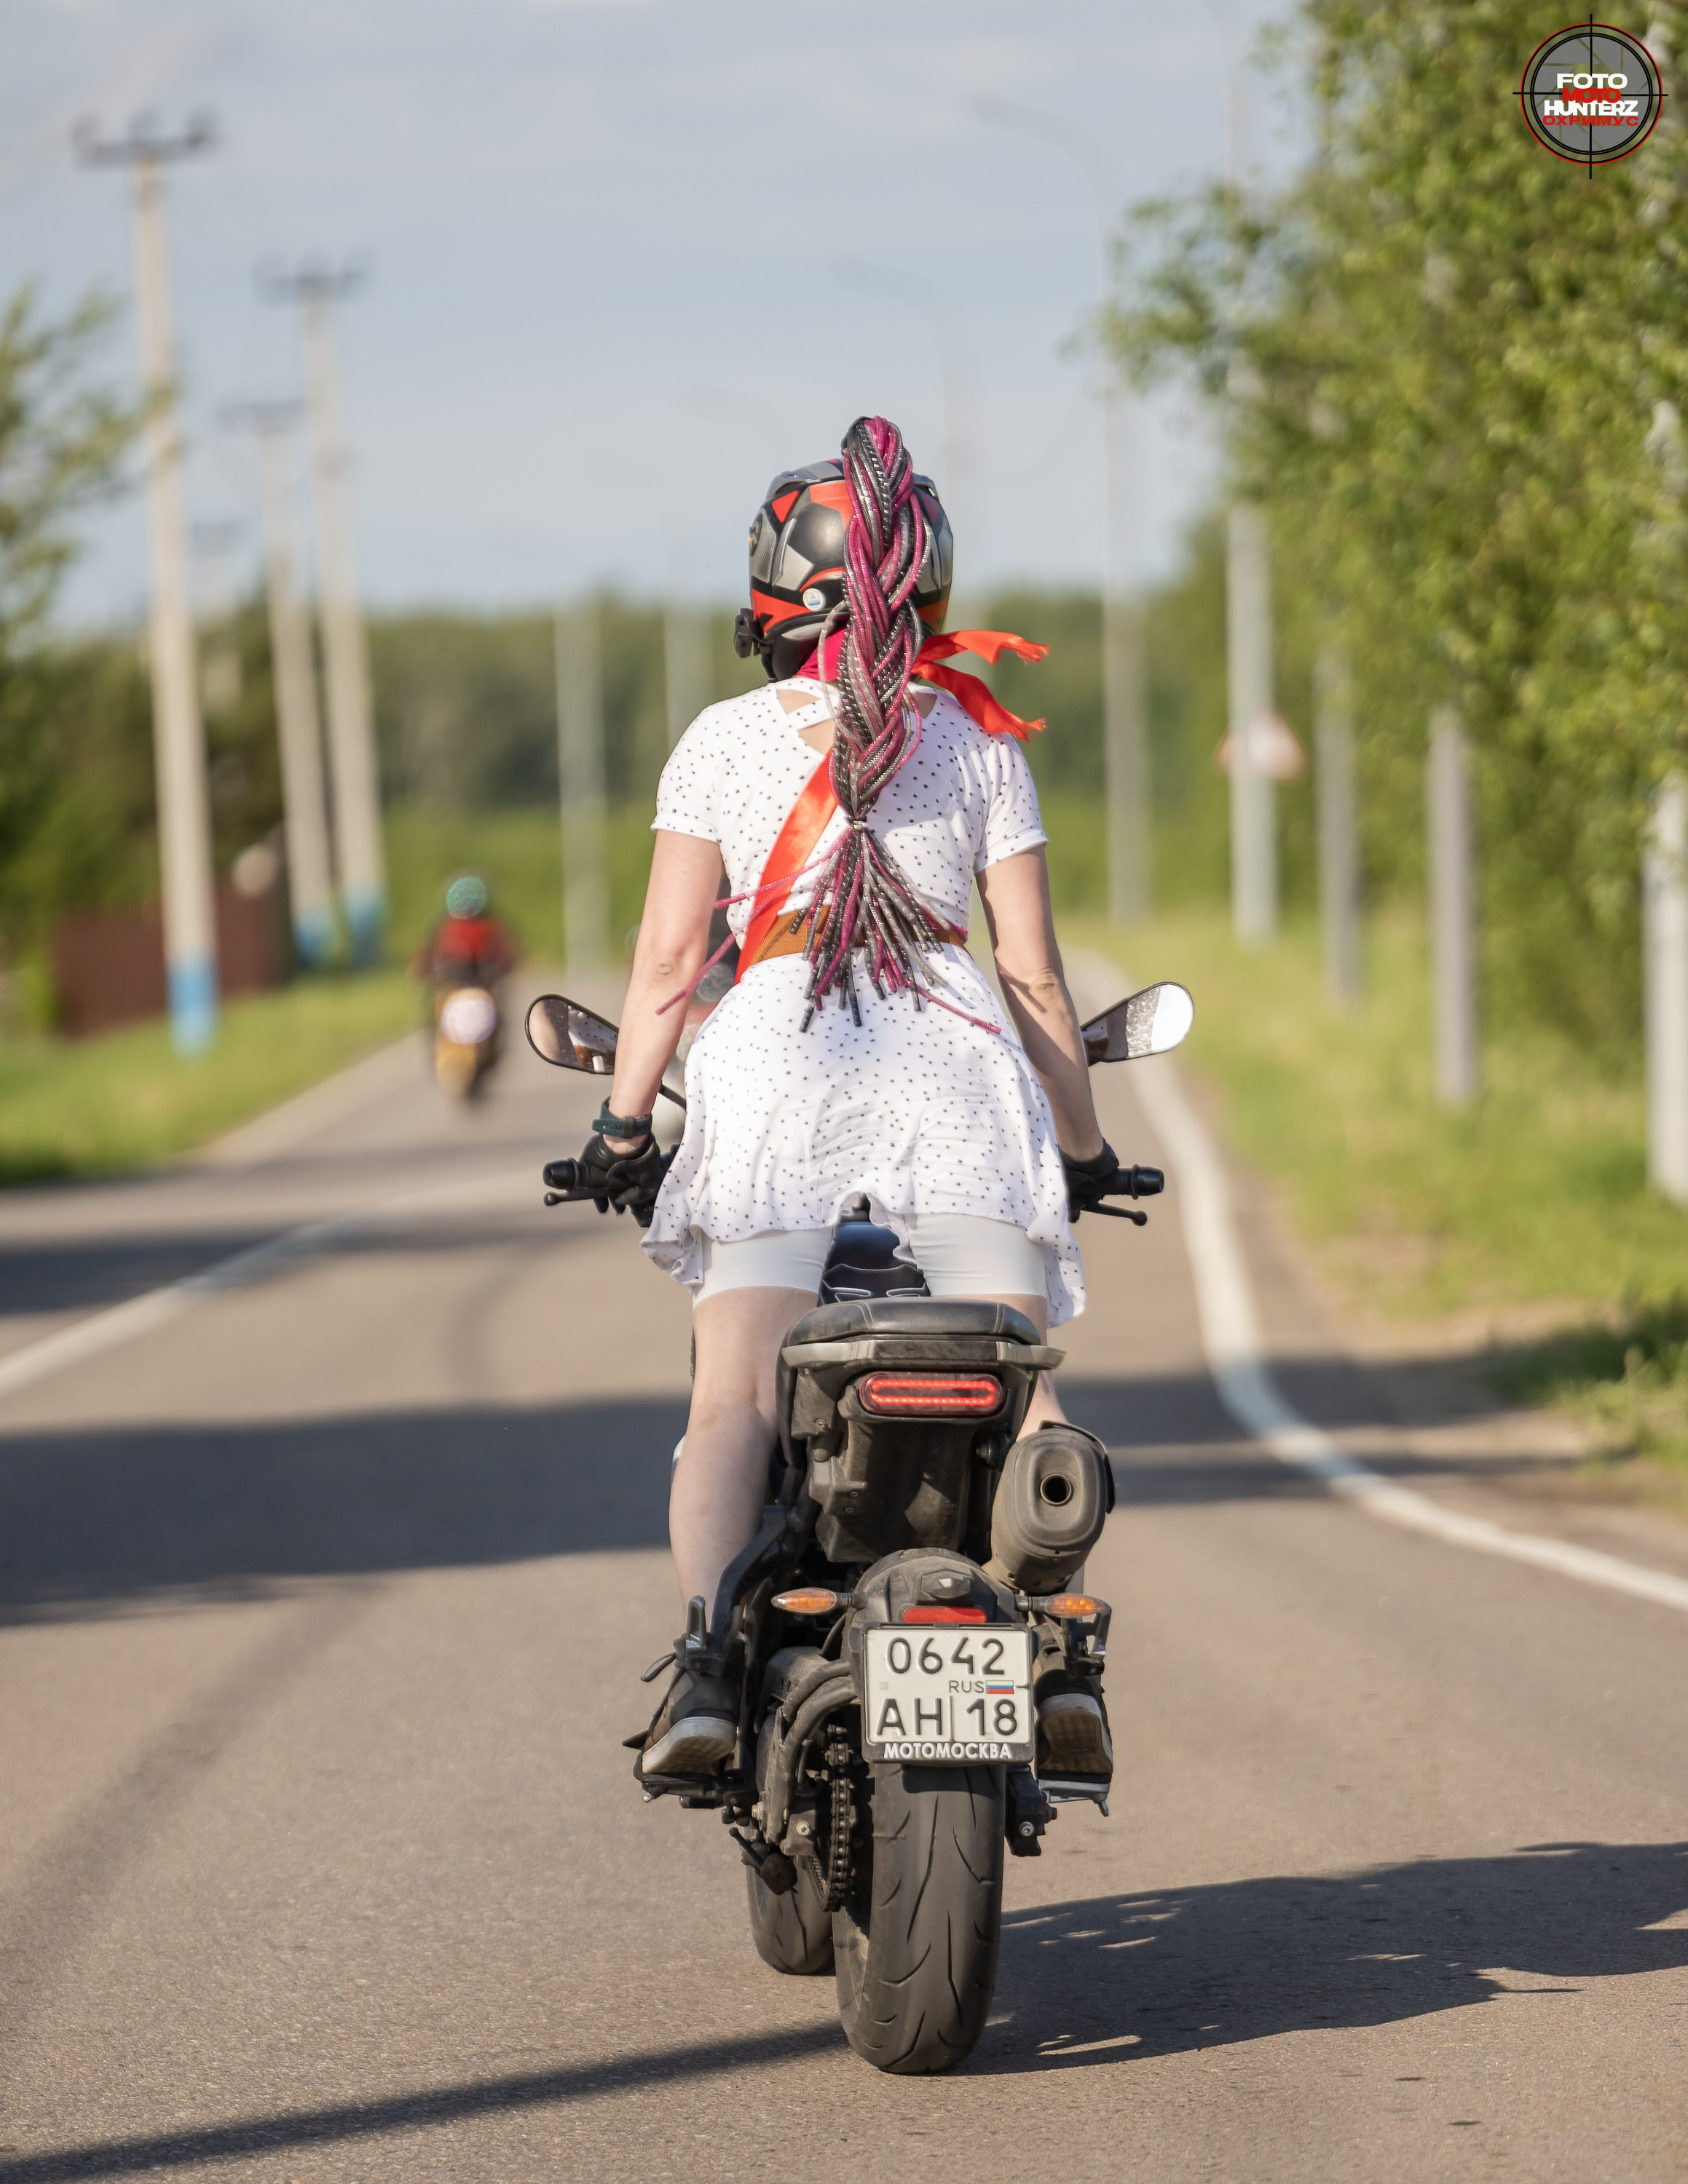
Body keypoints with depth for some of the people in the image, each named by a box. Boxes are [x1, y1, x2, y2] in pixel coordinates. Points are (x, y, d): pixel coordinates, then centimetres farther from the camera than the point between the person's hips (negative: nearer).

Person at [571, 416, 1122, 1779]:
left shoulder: (723, 742, 10)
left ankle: (709, 1662, -31)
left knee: (733, 1402, -10)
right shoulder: (981, 739, 14)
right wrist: (1084, 1145, 21)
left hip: (776, 1065, -1)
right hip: (955, 1058, 1)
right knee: (1015, 1390, 0)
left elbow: (669, 962, 6)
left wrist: (624, 1123, 15)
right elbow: (1034, 970, 13)